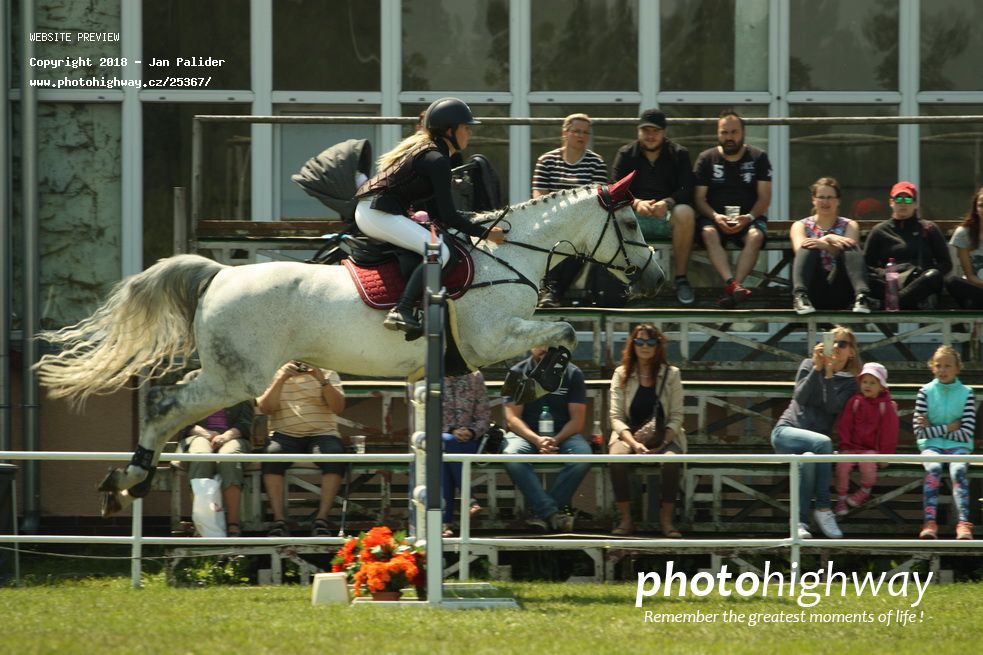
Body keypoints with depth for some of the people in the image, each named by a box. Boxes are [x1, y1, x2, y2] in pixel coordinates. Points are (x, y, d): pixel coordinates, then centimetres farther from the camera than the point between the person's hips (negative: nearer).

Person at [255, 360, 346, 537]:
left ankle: (322, 519, -30)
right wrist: (281, 380, -13)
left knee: (335, 456, -34)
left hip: (322, 434, 0)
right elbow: (265, 408, -2)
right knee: (271, 455, -34)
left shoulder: (328, 374, 13)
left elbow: (338, 407, -1)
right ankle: (279, 521, -31)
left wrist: (322, 381, -15)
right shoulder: (273, 375, 13)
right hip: (286, 435, 0)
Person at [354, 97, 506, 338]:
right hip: (380, 214, -11)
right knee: (439, 251, -23)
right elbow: (448, 217, -13)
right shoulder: (437, 160, -12)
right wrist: (485, 233, -5)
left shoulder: (421, 149, 19)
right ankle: (402, 311, -32)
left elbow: (435, 211, 22)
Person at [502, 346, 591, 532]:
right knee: (511, 455, -36)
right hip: (526, 433, -1)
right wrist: (536, 440, -22)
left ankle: (543, 512, -26)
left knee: (583, 454, -33)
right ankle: (552, 512, -39)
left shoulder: (573, 374, 5)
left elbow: (577, 420, -1)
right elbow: (512, 418, -4)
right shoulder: (518, 373, 4)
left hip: (563, 434, 1)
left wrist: (556, 440, -19)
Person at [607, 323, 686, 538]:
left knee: (671, 460, -35)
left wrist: (662, 444, -15)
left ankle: (666, 519, -20)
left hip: (664, 438, 0)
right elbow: (616, 417, -2)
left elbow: (676, 417, 1)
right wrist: (634, 443, -18)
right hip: (629, 435, 0)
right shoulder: (622, 375, 4)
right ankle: (626, 519, -23)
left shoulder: (671, 375, 4)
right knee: (617, 458, -34)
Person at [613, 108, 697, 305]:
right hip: (635, 216, 1)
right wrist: (636, 203, -23)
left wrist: (667, 202, -26)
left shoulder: (679, 154, 7)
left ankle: (681, 279, -30)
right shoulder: (626, 154, 10)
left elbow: (687, 191, -5)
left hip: (668, 216, -1)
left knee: (685, 213, -36)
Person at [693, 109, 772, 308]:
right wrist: (715, 217, -18)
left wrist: (749, 217, -17)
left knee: (755, 236, -34)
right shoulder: (706, 159, 8)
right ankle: (732, 284, -52)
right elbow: (699, 198, 2)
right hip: (714, 216, 0)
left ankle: (732, 289, -48)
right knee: (709, 234, -35)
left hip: (748, 218, 0)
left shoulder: (758, 158, 7)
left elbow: (764, 197, 2)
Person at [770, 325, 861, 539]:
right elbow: (800, 397, -6)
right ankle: (823, 509, -30)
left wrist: (829, 373, -14)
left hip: (814, 440, 1)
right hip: (787, 430, -1)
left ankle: (800, 521, -33)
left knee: (808, 460, -36)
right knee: (822, 442, -34)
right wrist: (817, 368, -13)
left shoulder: (849, 382, 9)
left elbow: (833, 407, -10)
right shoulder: (809, 365, 9)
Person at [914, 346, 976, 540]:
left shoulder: (966, 394, 3)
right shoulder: (926, 392, 4)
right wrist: (947, 428, -6)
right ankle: (930, 523, -44)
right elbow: (920, 431, -2)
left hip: (958, 446, 0)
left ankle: (963, 524, -47)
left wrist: (933, 428, -5)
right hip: (931, 444, 0)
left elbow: (966, 434, -5)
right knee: (933, 468, -32)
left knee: (958, 470, -31)